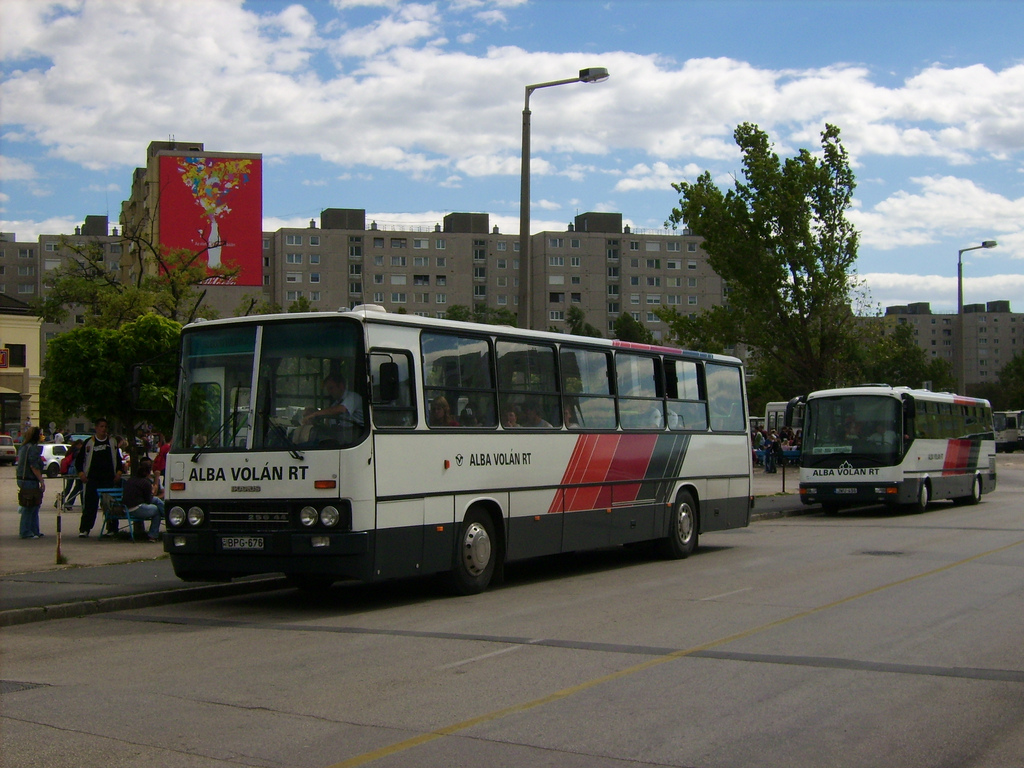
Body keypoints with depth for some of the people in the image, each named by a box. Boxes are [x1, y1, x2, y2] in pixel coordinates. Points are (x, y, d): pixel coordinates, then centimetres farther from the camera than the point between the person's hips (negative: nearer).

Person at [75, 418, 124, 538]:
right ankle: (84, 529, -1)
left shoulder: (112, 442, 12)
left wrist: (119, 472, 6)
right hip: (92, 479, -2)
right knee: (89, 505, -5)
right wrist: (81, 473, -4)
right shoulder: (89, 443, 5)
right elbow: (79, 460, 8)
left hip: (109, 479, 2)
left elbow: (118, 459, 19)